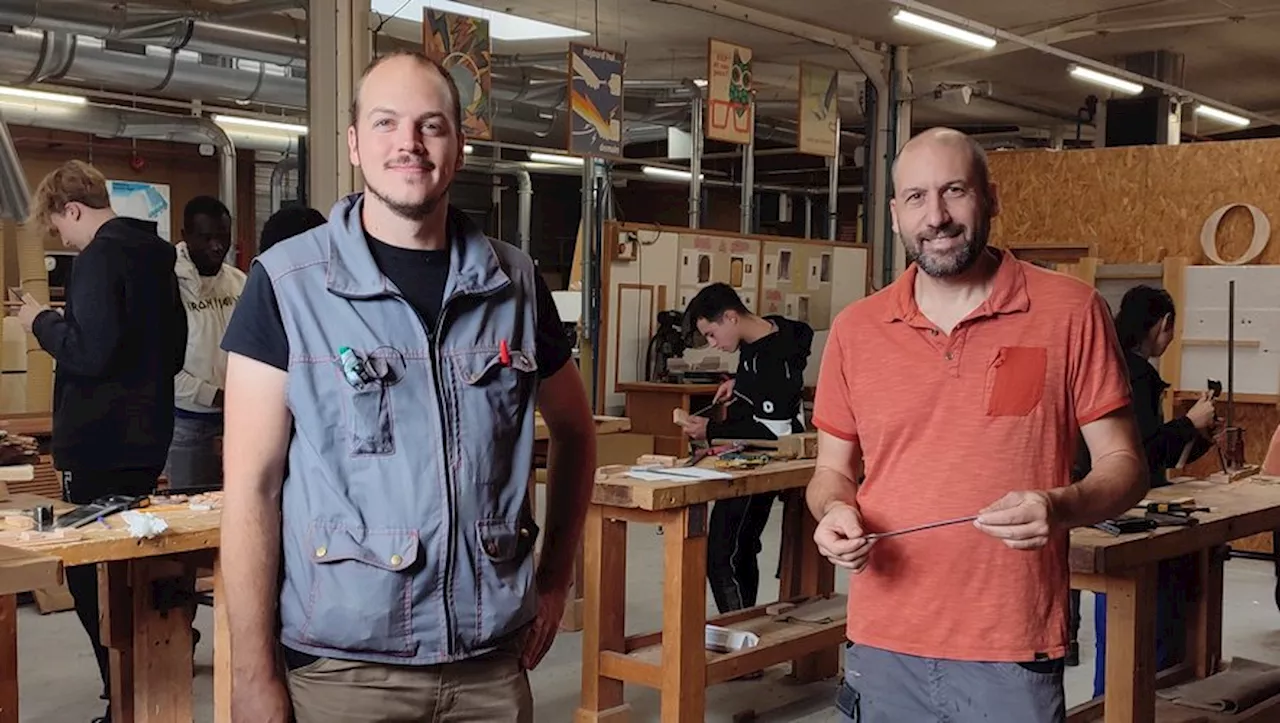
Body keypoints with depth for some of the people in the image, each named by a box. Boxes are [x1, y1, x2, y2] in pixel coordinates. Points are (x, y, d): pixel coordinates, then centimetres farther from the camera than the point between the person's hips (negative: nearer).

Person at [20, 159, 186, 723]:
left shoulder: (100, 258, -15)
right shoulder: (154, 255, 14)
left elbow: (89, 351, -23)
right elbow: (174, 350, 21)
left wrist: (41, 322, -8)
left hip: (101, 443, -9)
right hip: (146, 437, 9)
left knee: (92, 573, -3)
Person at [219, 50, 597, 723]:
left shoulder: (515, 282, 3)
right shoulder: (286, 282, -7)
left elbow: (574, 430, 17)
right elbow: (253, 488, -8)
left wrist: (555, 578, 11)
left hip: (492, 659, 3)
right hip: (342, 664, -3)